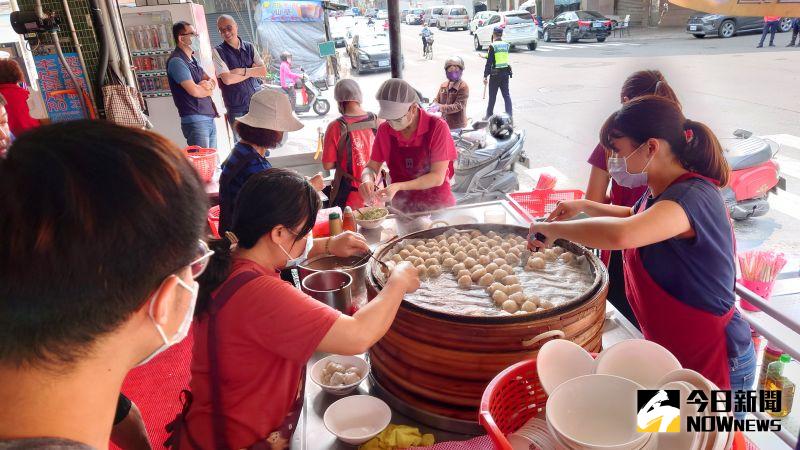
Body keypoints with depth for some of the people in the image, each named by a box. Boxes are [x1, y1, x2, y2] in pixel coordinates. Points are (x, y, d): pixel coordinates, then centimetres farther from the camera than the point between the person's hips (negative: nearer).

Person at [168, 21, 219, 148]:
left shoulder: (193, 59, 18)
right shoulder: (176, 61, -10)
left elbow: (213, 82, 16)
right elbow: (194, 91, -18)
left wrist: (209, 84, -8)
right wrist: (208, 89, 3)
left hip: (209, 118, 9)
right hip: (194, 120, -9)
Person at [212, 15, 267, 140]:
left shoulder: (249, 47, 7)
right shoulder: (218, 51, -4)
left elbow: (264, 71, -2)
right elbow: (227, 79, -16)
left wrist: (243, 71, -15)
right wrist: (252, 71, -6)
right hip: (237, 109, -3)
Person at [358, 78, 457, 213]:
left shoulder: (437, 127, -11)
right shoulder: (384, 130, -1)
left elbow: (437, 177, -14)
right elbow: (371, 167, 7)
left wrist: (399, 186, -25)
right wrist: (367, 180, -16)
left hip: (438, 207, -2)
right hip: (402, 210, 3)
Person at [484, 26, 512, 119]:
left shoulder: (493, 46, -13)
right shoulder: (506, 45, 5)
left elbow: (489, 63, -16)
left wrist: (485, 76, -12)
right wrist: (487, 56, 25)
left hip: (495, 74, -5)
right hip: (505, 72, 5)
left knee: (492, 96, 7)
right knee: (506, 94, 9)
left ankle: (489, 115, 17)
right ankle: (509, 115, 6)